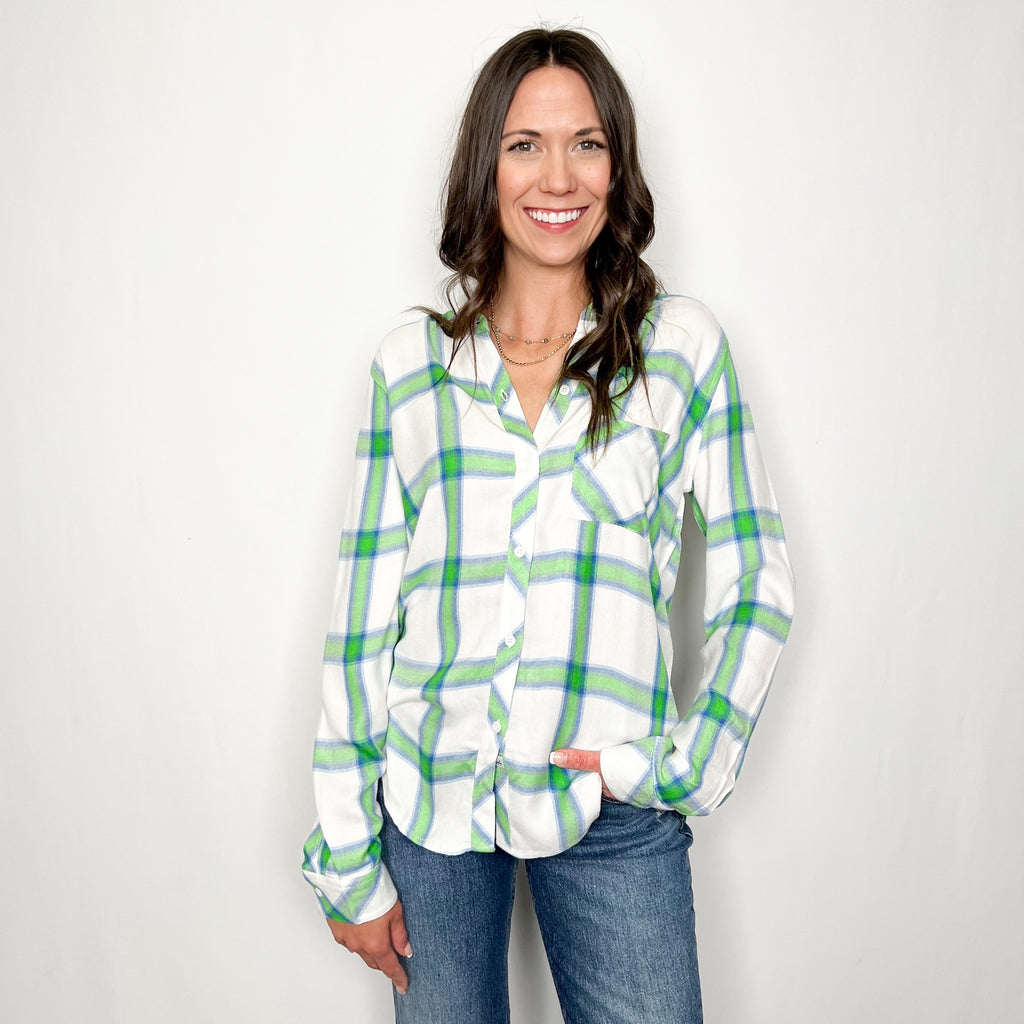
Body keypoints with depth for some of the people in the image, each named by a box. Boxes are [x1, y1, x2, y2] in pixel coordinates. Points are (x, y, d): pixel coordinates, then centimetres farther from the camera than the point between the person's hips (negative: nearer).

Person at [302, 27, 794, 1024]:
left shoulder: (681, 345, 0)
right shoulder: (412, 361, 2)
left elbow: (757, 587, 4)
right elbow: (362, 613, 1)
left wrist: (685, 760, -7)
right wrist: (347, 858, 1)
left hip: (613, 815, -1)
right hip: (429, 801, 1)